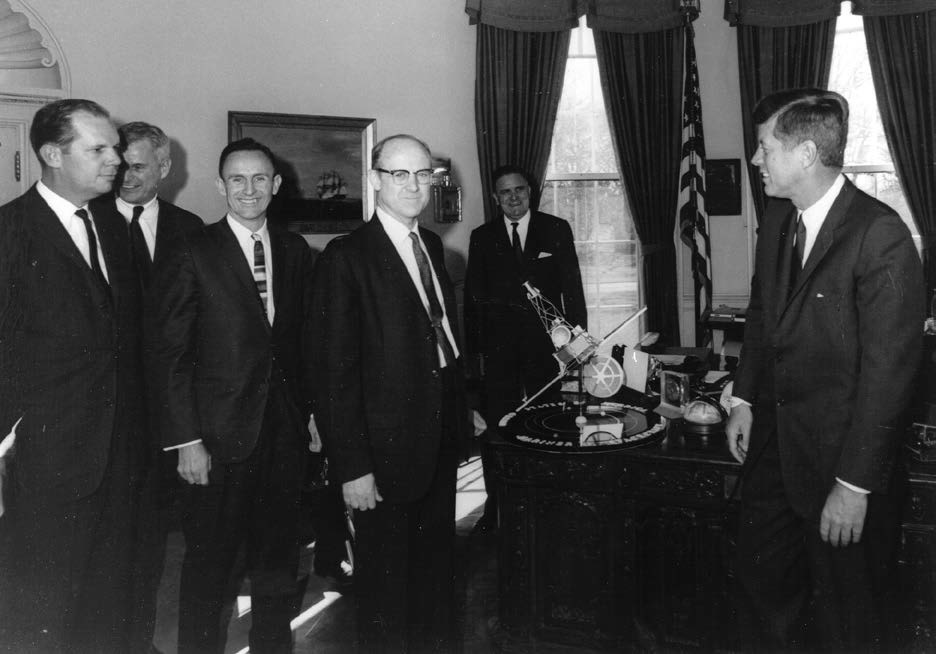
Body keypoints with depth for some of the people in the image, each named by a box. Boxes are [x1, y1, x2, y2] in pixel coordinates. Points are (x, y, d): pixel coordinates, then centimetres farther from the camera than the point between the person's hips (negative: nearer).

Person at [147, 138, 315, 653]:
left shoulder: (295, 250, 7)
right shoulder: (192, 256, -8)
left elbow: (302, 336, 9)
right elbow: (167, 356, -9)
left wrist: (309, 410, 2)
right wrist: (185, 441, -13)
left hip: (285, 430, 4)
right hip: (220, 436, -4)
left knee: (278, 554, 16)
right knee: (209, 559, 9)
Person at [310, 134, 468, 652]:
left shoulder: (431, 245, 9)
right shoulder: (346, 258, -14)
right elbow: (335, 371, -16)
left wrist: (462, 410, 6)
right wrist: (351, 467, -18)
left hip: (442, 439, 7)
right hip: (387, 449, -7)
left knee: (438, 566, 21)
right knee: (386, 584, 10)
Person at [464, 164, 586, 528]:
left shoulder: (557, 230, 4)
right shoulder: (482, 238, 7)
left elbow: (572, 287, 3)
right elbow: (473, 296, 6)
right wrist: (475, 348, 1)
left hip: (545, 344, 0)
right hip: (498, 349, 1)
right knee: (496, 428, 2)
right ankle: (496, 505, 13)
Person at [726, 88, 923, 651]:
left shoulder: (881, 236, -21)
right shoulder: (778, 217, 2)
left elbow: (888, 368, -21)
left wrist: (854, 484, -19)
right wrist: (745, 400, 10)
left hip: (841, 450, -7)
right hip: (775, 438, 7)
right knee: (761, 569, 21)